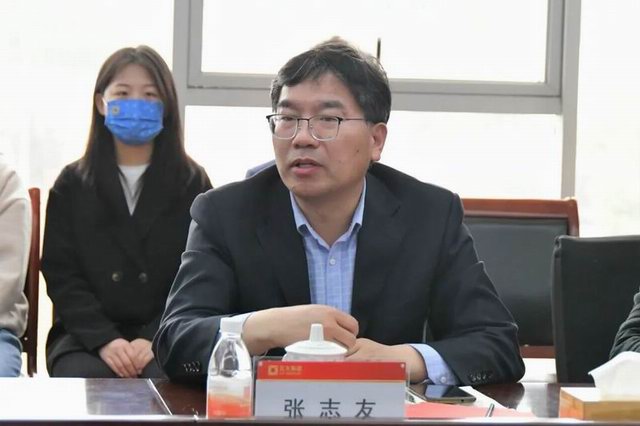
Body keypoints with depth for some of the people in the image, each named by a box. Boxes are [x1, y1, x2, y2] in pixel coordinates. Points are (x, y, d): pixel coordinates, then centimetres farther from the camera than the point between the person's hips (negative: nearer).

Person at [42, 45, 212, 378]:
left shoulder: (192, 183, 10)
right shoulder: (72, 185, 12)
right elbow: (61, 275, 3)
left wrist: (154, 339, -15)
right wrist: (104, 339, -13)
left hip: (165, 338, -1)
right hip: (87, 337, 1)